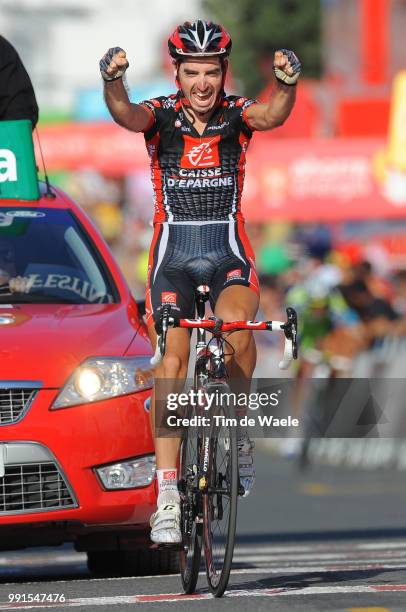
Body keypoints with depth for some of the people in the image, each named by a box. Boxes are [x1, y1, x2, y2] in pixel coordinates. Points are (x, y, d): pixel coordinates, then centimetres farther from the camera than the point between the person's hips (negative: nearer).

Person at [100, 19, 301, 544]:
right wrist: (113, 81, -52)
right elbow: (125, 115, -28)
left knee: (237, 325, -30)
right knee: (171, 364, -12)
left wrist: (285, 83, -52)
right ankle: (167, 496, -12)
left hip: (228, 252, 0)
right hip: (172, 254, 0)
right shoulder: (161, 116, -6)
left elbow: (272, 115, -28)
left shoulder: (237, 114, -5)